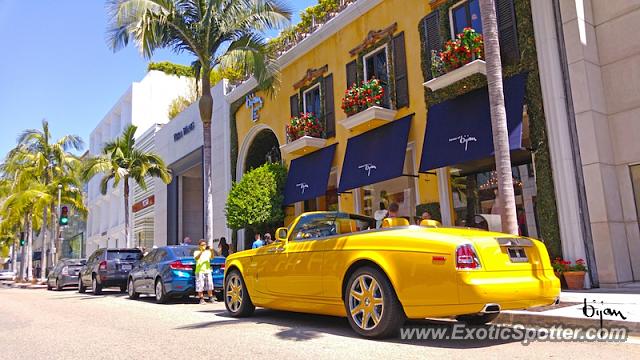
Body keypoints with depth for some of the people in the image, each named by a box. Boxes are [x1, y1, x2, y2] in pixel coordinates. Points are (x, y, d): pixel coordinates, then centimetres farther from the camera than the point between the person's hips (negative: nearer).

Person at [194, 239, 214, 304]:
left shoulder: (208, 252, 11)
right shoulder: (196, 252, 2)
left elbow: (211, 257, -8)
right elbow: (196, 258, -19)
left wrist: (211, 251, -27)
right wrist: (201, 251, -32)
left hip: (208, 271, 3)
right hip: (199, 271, -3)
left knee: (209, 285, 4)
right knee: (200, 286, -4)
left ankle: (211, 298, 12)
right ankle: (201, 299, 2)